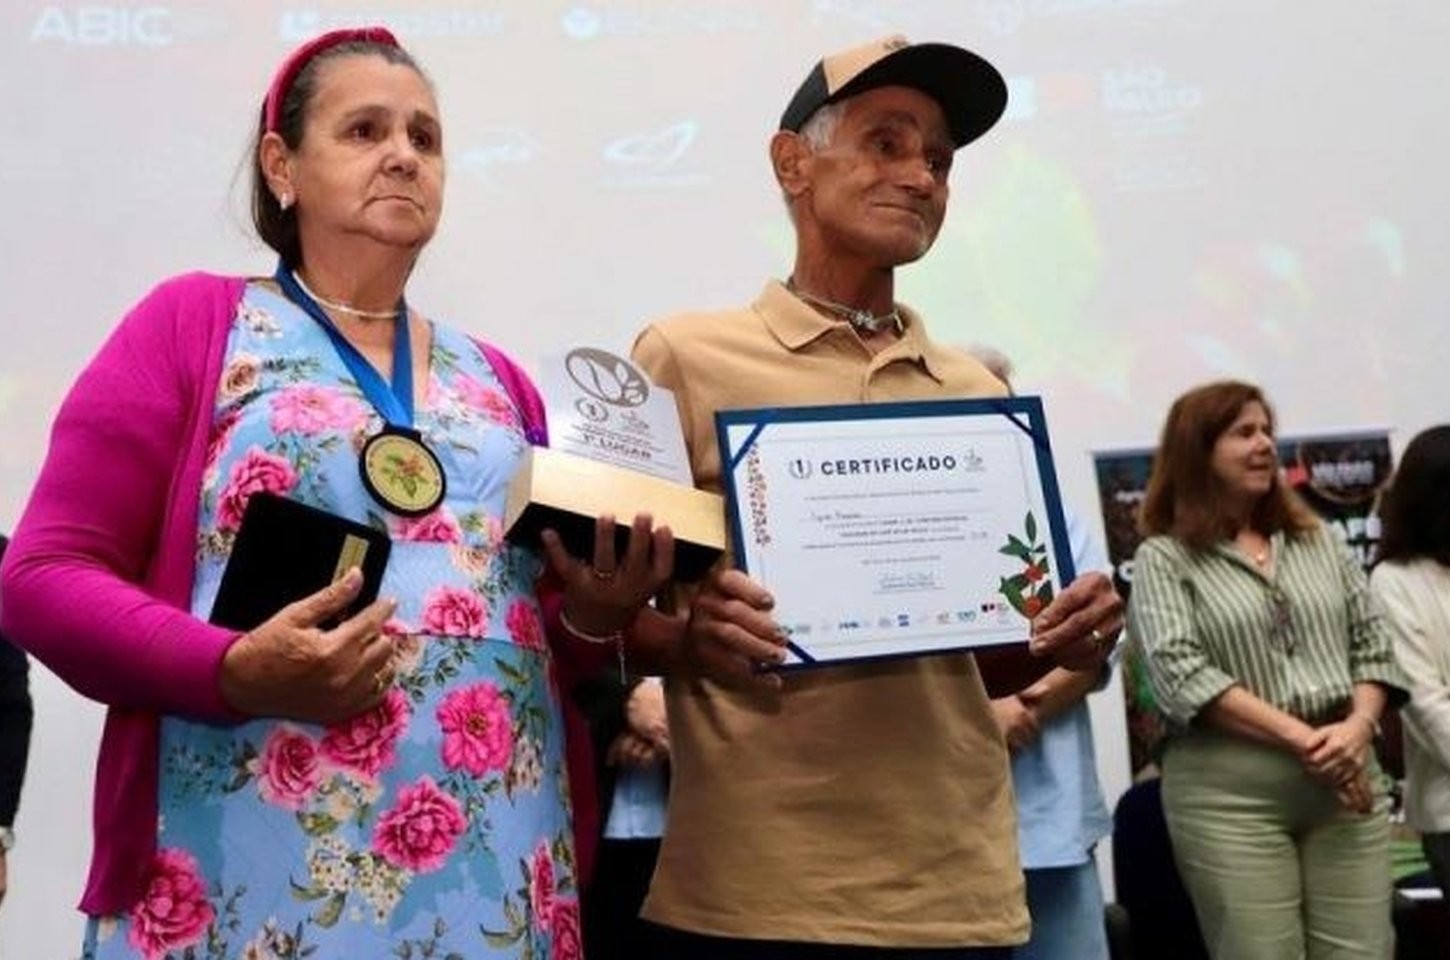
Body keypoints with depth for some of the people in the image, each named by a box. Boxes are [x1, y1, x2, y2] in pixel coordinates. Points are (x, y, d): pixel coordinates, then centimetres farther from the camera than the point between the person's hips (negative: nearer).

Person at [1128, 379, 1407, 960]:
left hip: (1344, 775, 5)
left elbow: (1373, 644, 13)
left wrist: (1358, 726, -7)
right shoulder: (1164, 559, 1)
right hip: (1229, 791, -4)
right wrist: (1302, 739, -15)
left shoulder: (1319, 541, 17)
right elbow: (1181, 674, -11)